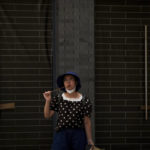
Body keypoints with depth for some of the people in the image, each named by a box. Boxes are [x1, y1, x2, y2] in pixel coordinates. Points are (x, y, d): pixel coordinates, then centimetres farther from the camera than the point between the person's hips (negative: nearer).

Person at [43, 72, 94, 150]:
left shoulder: (85, 101, 0)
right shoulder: (58, 99, 4)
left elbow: (87, 122, 0)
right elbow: (47, 115, 4)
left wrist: (89, 139, -3)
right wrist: (48, 101, -9)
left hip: (78, 135, 0)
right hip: (61, 134, 0)